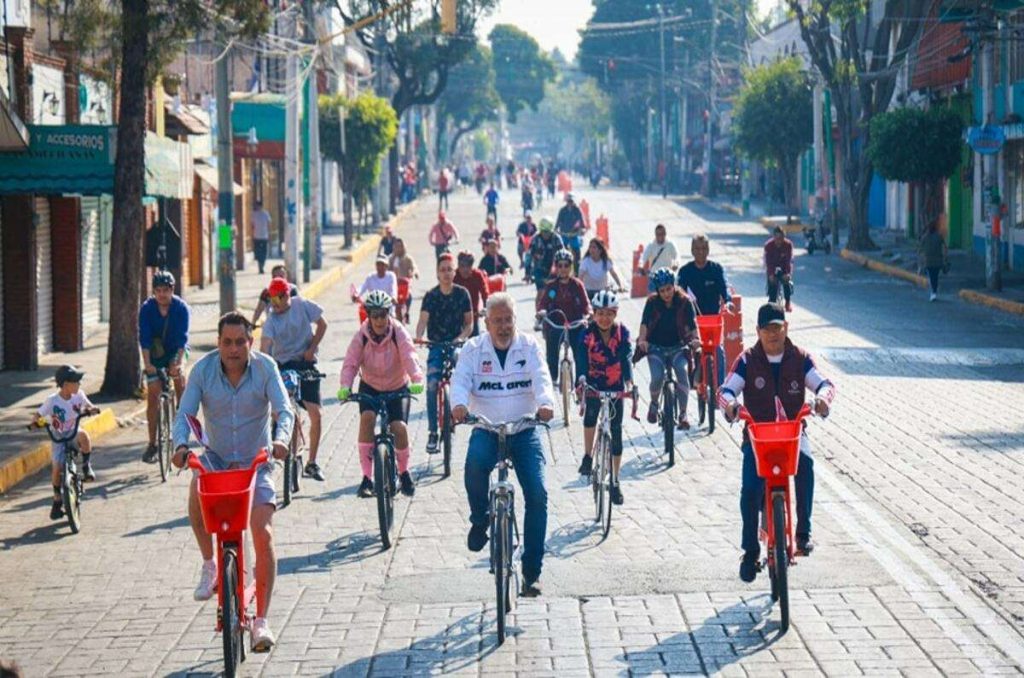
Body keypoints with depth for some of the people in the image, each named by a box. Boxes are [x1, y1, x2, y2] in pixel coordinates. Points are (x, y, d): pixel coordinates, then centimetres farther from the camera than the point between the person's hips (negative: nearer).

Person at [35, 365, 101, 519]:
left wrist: (92, 409, -24)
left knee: (83, 435, -36)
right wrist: (36, 421, -36)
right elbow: (38, 415, -12)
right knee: (57, 468, -13)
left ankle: (87, 466, -14)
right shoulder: (52, 401, -17)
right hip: (58, 437, -1)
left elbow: (89, 406, 1)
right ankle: (57, 501, 7)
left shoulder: (78, 395, -8)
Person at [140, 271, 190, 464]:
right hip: (155, 352, 0)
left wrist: (178, 361, -39)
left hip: (175, 350, 0)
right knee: (152, 395, -5)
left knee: (178, 375, -30)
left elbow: (182, 337, -27)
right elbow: (144, 337, -22)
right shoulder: (147, 308, -17)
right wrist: (147, 364, -33)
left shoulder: (182, 308, -19)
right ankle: (152, 443, 1)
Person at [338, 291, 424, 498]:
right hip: (370, 387, 1)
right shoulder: (361, 336, -15)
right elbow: (350, 363, -22)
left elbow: (409, 357, -30)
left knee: (399, 427, -19)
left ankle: (404, 472, 11)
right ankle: (367, 477, -20)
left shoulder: (399, 333, -18)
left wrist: (417, 380, -49)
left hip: (398, 387, -1)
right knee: (367, 417, -26)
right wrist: (345, 387, -40)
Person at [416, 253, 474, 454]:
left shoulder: (462, 294, 0)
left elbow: (469, 323, 4)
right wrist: (418, 337, -35)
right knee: (432, 385, -16)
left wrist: (461, 338, -16)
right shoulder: (431, 296, -3)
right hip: (436, 347, -1)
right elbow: (423, 320, -14)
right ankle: (432, 432, -11)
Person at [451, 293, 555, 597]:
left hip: (524, 429, 1)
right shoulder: (473, 350, 4)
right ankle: (479, 520, -6)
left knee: (537, 493, -13)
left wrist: (546, 402, -34)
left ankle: (532, 570, -3)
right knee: (475, 462, -35)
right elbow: (460, 380, -10)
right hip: (486, 428, -1)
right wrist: (459, 404, -33)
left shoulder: (529, 346, 3)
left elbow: (541, 378, -11)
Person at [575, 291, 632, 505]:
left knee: (616, 432, 1)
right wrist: (581, 380, -42)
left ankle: (615, 482, 10)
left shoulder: (622, 332, -12)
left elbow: (627, 358, -21)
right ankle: (588, 457, 0)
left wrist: (629, 382, -37)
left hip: (615, 387, 0)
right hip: (594, 384, 0)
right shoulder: (588, 334, -14)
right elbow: (582, 359, -24)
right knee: (591, 413, -24)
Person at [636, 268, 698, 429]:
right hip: (656, 347, 0)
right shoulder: (652, 302, -5)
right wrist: (642, 340, -37)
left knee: (682, 371, -28)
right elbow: (644, 323, -18)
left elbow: (692, 324, -14)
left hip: (677, 346, 0)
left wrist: (696, 339, -35)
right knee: (657, 377, -24)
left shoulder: (684, 302, -5)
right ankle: (654, 404, 10)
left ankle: (683, 414, -21)